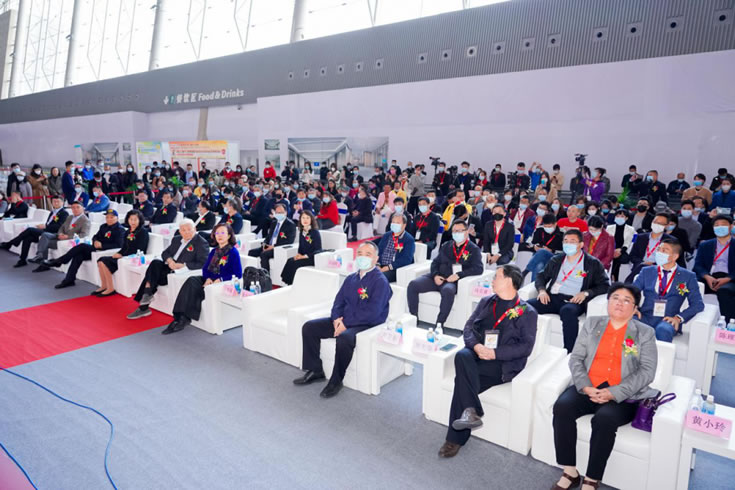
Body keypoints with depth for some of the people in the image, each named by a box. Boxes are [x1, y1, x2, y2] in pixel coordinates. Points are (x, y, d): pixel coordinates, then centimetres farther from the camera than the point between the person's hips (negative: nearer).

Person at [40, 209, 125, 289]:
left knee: (82, 246, -21)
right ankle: (69, 280, -16)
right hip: (96, 249, 7)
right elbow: (95, 236, 24)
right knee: (79, 255, -19)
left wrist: (101, 245, -23)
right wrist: (95, 241, -1)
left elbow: (118, 245, -18)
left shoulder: (120, 229, -8)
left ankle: (58, 261, -9)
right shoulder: (103, 227, 18)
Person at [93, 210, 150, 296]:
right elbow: (124, 248, 20)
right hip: (124, 256, 8)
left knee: (105, 262, -19)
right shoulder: (127, 232, 16)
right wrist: (118, 253, -2)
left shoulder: (143, 232, -9)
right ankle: (104, 286, 2)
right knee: (100, 261, -6)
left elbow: (139, 250, -16)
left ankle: (110, 289, -12)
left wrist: (122, 255, -16)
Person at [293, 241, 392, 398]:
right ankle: (315, 371, 8)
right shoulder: (351, 278, 14)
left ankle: (336, 380, -15)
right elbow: (338, 302, 14)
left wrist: (346, 324, -19)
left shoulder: (380, 281, -11)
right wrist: (336, 318, -8)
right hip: (344, 321, 8)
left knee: (344, 338, -37)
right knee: (309, 327, -3)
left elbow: (372, 313, -19)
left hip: (367, 325, -8)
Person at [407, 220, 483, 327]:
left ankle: (439, 324, -30)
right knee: (413, 285, -17)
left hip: (453, 281, -5)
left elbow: (478, 269, -6)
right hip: (438, 278, 5)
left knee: (448, 291, -40)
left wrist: (458, 275, -18)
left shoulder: (474, 249, 6)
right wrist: (435, 275, -3)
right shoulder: (446, 246, 21)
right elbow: (435, 262, 20)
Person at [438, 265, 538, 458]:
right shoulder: (486, 302, 19)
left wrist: (495, 353, -17)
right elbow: (469, 327, 11)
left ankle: (456, 438, -21)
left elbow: (526, 346, -5)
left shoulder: (527, 312, 4)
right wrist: (476, 346, -11)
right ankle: (471, 411, -31)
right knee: (462, 356, -32)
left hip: (502, 364, -4)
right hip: (476, 354, 5)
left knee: (462, 378, -28)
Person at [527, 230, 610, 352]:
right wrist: (542, 290, -1)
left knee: (567, 311, -41)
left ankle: (569, 352, -35)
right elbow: (541, 276, 21)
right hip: (552, 297, 4)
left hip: (574, 300, -3)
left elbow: (605, 285, 4)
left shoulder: (593, 263, 11)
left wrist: (586, 293, -13)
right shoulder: (556, 260, 22)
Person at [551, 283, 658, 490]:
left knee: (604, 419, -32)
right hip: (588, 389, 3)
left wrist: (614, 393, -16)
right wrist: (586, 387, -12)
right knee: (562, 406, -25)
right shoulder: (592, 324, 12)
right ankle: (570, 472, -14)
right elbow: (575, 358, 6)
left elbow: (647, 372, -4)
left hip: (623, 396, -2)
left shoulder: (645, 333, 7)